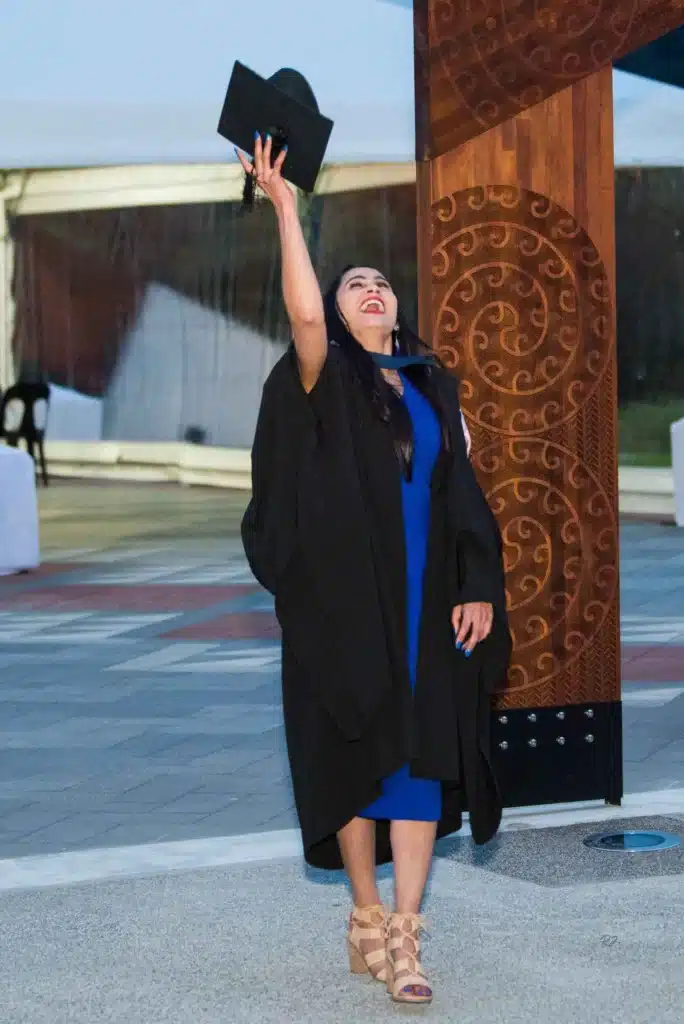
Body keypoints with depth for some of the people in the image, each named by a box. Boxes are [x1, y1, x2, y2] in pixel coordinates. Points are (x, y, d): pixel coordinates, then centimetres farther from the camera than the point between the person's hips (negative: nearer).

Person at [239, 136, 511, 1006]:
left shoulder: (433, 386, 14)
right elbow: (304, 314, -20)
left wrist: (477, 586, 0)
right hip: (348, 599, -3)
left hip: (427, 601, 3)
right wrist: (285, 206, -21)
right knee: (359, 754, 2)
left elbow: (462, 489, 11)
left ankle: (404, 936, -3)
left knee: (423, 755, -4)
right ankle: (367, 921, 14)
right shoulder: (327, 379, 2)